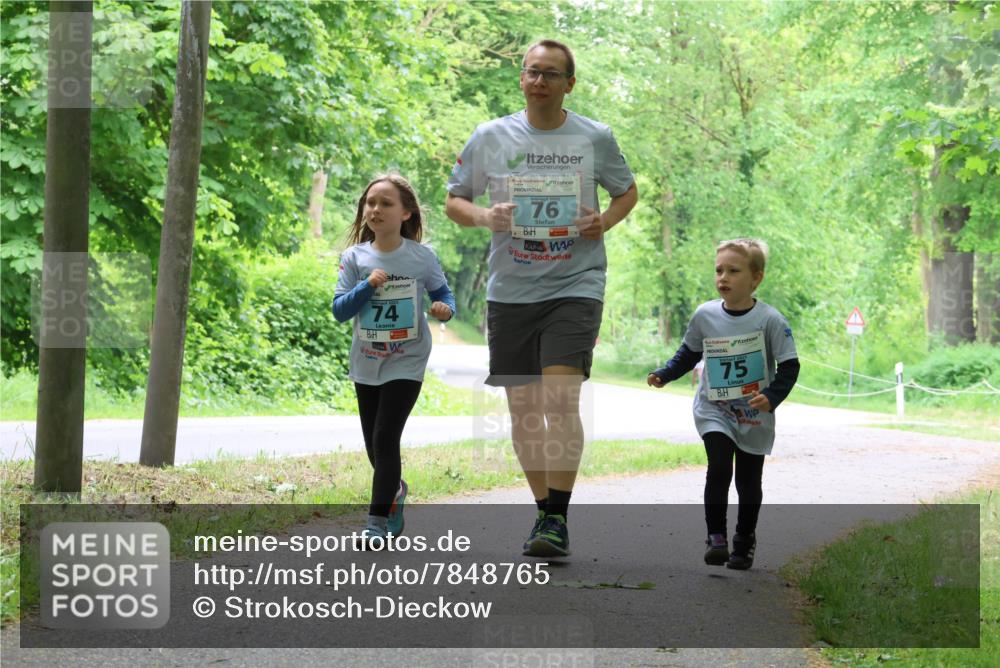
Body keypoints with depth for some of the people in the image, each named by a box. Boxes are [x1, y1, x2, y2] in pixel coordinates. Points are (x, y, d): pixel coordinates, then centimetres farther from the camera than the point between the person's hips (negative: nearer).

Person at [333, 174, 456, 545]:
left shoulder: (422, 257, -5)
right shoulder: (354, 258, -2)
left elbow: (442, 293, 7)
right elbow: (339, 310, -6)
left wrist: (445, 308, -16)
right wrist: (367, 286, -21)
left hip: (406, 363, -3)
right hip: (366, 364, 3)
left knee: (385, 438, -13)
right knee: (374, 445, 13)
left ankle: (378, 521, -7)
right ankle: (395, 490, 43)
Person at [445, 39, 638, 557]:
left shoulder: (596, 138, 2)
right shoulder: (490, 136, 3)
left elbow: (627, 191, 17)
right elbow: (453, 201, 10)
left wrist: (605, 221, -4)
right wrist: (483, 217, -11)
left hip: (575, 286, -2)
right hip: (510, 291, 2)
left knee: (560, 400, -16)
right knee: (523, 407, 7)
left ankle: (558, 520, -13)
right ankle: (544, 510, 22)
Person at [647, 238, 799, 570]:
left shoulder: (769, 320, -14)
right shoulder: (705, 316, -5)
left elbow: (789, 366, -11)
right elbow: (689, 353, 12)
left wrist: (772, 397, -27)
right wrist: (664, 375, -1)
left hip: (755, 417, -1)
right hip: (714, 412, 1)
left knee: (748, 481, 8)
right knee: (719, 468, -18)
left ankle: (744, 542, 27)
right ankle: (716, 537, -8)